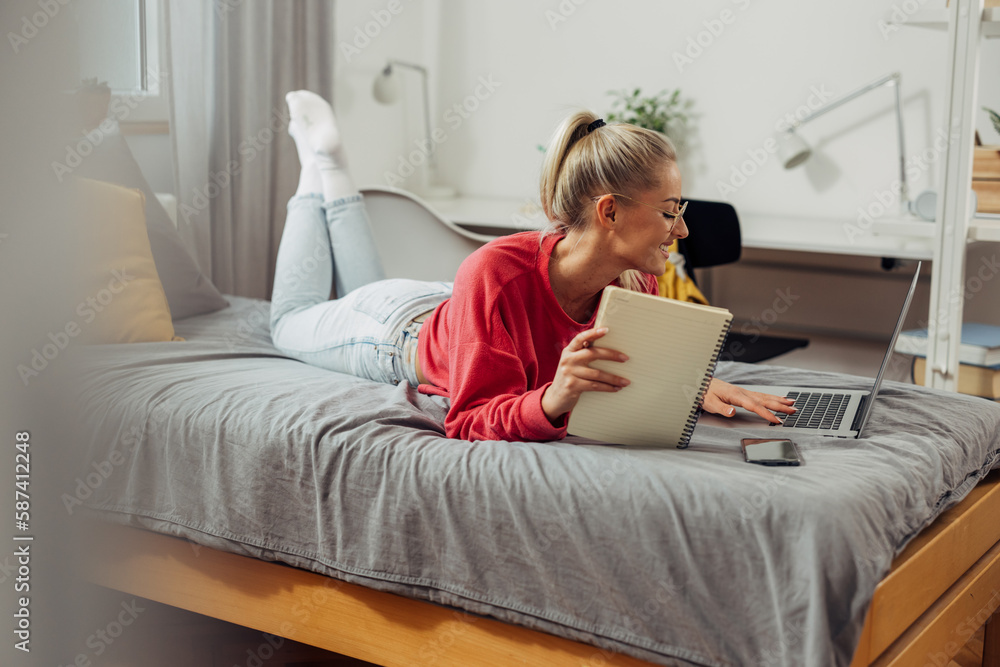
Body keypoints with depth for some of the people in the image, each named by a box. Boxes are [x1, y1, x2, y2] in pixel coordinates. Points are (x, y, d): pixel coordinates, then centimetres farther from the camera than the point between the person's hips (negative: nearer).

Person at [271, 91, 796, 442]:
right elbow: (472, 421, -48)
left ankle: (334, 169, 48)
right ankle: (319, 166, 41)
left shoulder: (633, 284, -32)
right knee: (291, 322, 31)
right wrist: (550, 401, -67)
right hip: (396, 330, -4)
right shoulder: (495, 276, -49)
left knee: (367, 295, 39)